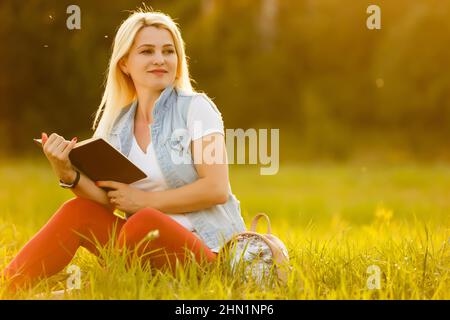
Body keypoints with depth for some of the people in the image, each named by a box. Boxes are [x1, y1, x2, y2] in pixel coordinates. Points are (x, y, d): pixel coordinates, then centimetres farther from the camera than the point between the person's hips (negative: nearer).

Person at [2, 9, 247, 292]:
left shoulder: (195, 107, -5)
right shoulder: (116, 123, 9)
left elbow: (217, 189, -14)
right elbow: (109, 199, 1)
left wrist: (145, 200, -12)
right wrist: (69, 175, -18)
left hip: (207, 249, -5)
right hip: (149, 250, 5)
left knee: (144, 222, -32)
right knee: (78, 211, -12)